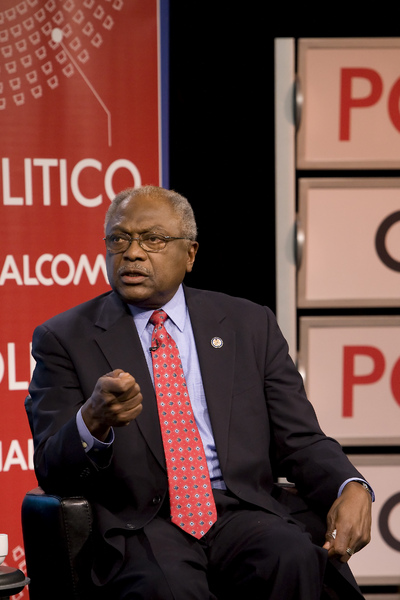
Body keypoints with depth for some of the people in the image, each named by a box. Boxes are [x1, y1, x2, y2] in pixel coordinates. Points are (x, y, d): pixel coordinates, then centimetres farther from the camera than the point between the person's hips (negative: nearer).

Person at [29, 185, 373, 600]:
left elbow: (300, 441, 12)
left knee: (296, 559, -31)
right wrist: (94, 421, -23)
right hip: (141, 523, -2)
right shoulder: (63, 339, 8)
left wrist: (351, 487, -11)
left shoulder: (249, 325, 14)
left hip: (244, 511, 3)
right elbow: (52, 472, 0)